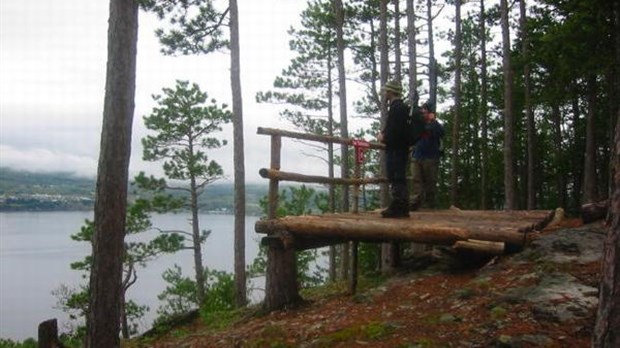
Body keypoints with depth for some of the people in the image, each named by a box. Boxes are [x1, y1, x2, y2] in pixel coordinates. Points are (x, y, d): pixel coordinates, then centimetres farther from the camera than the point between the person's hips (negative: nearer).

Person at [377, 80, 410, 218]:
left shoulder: (396, 108, -15)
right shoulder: (402, 107, 16)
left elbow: (395, 131, -23)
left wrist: (383, 137, -7)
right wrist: (384, 133, 10)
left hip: (395, 150, -10)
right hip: (402, 148, 10)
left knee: (396, 179, -7)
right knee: (400, 179, 13)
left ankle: (397, 208, -5)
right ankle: (402, 209, 18)